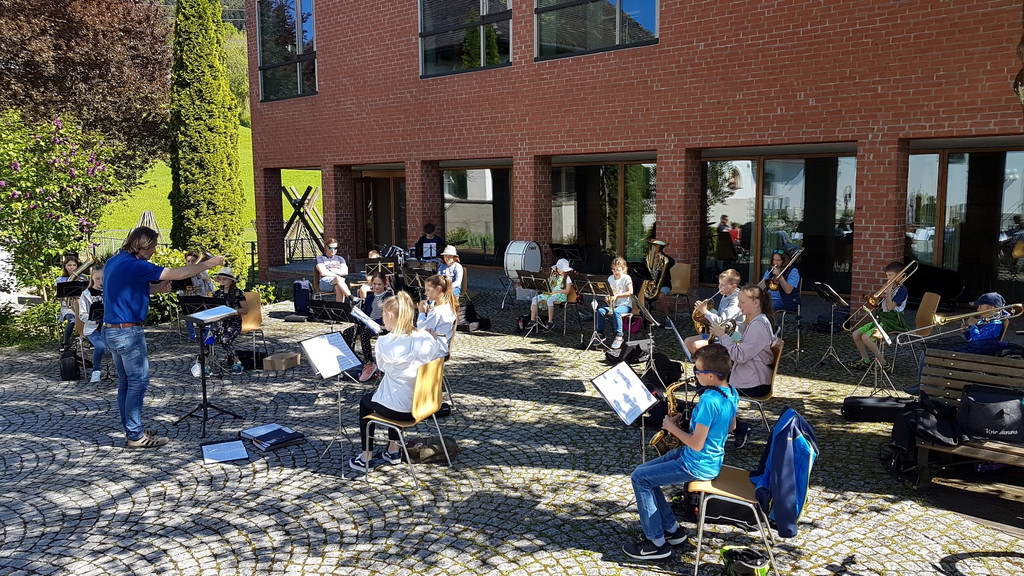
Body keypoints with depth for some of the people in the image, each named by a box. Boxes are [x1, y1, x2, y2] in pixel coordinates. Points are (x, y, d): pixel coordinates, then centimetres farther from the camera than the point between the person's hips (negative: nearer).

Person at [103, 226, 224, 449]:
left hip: (111, 330, 10)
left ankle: (131, 430, 24)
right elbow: (178, 274, -18)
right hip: (128, 332, -10)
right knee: (138, 383, -2)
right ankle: (135, 436, 4)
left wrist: (157, 288, 9)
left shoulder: (113, 262, 11)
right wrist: (207, 264, -8)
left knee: (125, 383, 16)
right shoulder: (134, 265, -18)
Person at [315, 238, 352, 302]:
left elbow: (345, 272, 10)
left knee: (338, 288, -37)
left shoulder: (340, 259, 26)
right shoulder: (320, 258, 15)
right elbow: (323, 273, -1)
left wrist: (334, 270, -2)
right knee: (338, 279, -36)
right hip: (325, 282, -2)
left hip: (339, 281, 2)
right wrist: (337, 276, -5)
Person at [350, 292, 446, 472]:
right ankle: (393, 451, 41)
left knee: (365, 401, 27)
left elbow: (382, 367, 1)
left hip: (399, 410, -5)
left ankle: (366, 458, 28)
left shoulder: (385, 342, -17)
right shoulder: (426, 338, -7)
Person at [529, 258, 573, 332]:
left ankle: (550, 322, -33)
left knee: (550, 300, -40)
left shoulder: (567, 278, -2)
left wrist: (554, 291, -15)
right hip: (550, 294, 7)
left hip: (561, 295, -7)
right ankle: (533, 320, -15)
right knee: (535, 299, -13)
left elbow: (566, 291, -11)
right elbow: (548, 286, 20)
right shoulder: (554, 276, 19)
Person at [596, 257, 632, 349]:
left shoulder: (626, 278, -5)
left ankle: (619, 336, -30)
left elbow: (630, 292, -15)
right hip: (612, 304, 6)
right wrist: (607, 297, -6)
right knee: (600, 311, -22)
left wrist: (617, 295, -23)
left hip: (625, 305, -5)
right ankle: (600, 333, -10)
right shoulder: (610, 278, 12)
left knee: (616, 312, -38)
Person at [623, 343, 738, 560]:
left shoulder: (709, 400, -29)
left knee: (639, 478, -4)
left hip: (698, 467, -10)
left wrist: (672, 427, -11)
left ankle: (657, 543, 4)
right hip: (712, 458, 10)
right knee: (644, 472, 13)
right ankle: (672, 529, 19)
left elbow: (696, 444, -26)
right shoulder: (732, 393, 0)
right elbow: (730, 427, 17)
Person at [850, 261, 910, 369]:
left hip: (892, 322, -9)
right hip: (882, 318, 9)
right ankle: (865, 360, 12)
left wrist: (888, 291, -15)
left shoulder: (901, 289, -11)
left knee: (866, 337, -27)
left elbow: (889, 307, -20)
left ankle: (883, 363, -15)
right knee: (855, 334, 0)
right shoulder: (890, 287, 16)